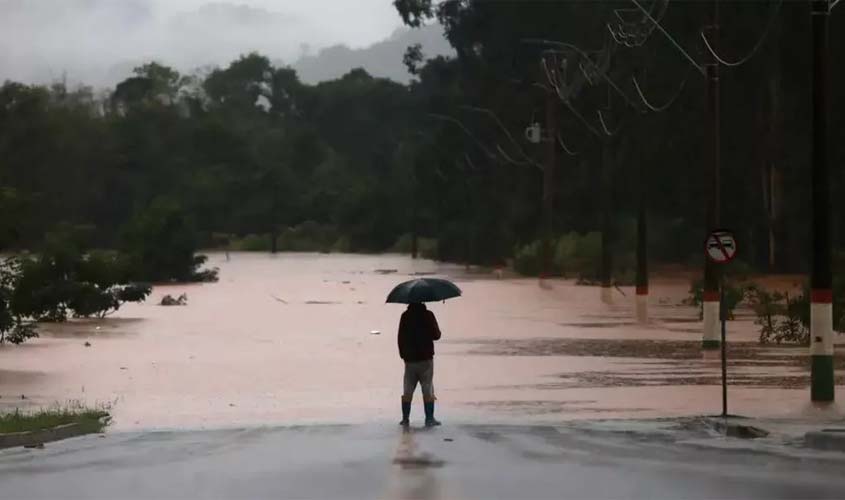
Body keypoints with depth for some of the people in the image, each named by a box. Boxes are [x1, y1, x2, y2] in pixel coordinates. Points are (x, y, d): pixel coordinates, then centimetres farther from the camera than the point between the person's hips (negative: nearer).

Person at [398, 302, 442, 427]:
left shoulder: (405, 316, 0)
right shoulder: (427, 315, -10)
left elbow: (400, 337, 4)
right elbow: (436, 335, -7)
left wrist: (403, 354, 13)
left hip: (409, 359, 3)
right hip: (425, 358, -3)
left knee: (408, 391, 9)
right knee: (428, 390, 2)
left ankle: (405, 418, 9)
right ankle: (429, 419, 0)